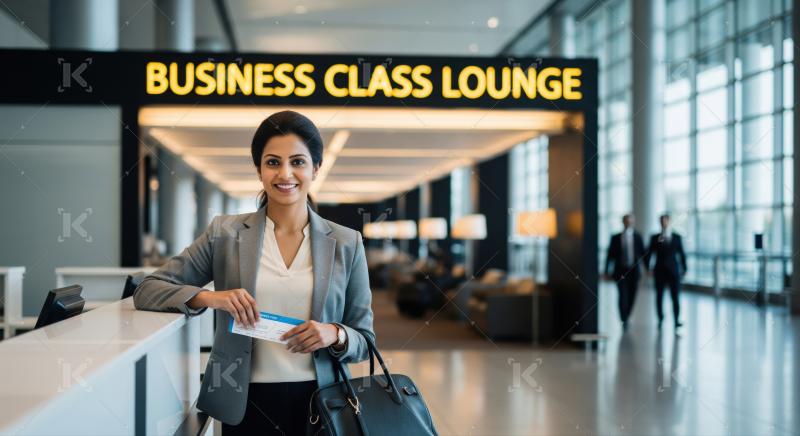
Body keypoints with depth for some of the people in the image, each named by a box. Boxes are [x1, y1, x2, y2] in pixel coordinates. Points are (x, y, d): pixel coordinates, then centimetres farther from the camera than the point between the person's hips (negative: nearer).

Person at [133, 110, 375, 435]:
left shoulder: (346, 244, 2)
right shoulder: (225, 234, 0)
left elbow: (364, 340, 6)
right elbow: (147, 291, 0)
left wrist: (335, 335, -16)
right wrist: (208, 297, -18)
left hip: (319, 404, 1)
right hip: (246, 404, 0)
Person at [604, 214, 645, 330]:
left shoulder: (637, 237, 5)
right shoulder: (615, 238, 3)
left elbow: (643, 253, 5)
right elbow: (610, 255, 4)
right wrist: (607, 271, 0)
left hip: (633, 271, 1)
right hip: (620, 271, -1)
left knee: (631, 297, 5)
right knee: (623, 296, -10)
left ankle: (626, 318, 25)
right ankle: (624, 321, -3)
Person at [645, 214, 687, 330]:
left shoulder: (677, 237, 7)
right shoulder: (655, 238, 5)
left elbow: (681, 254, 8)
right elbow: (648, 254, 5)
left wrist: (684, 269, 5)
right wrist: (647, 267, -5)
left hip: (674, 271, 0)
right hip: (660, 271, 0)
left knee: (675, 297, -7)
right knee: (659, 296, 3)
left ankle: (677, 320, -6)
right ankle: (660, 319, 16)